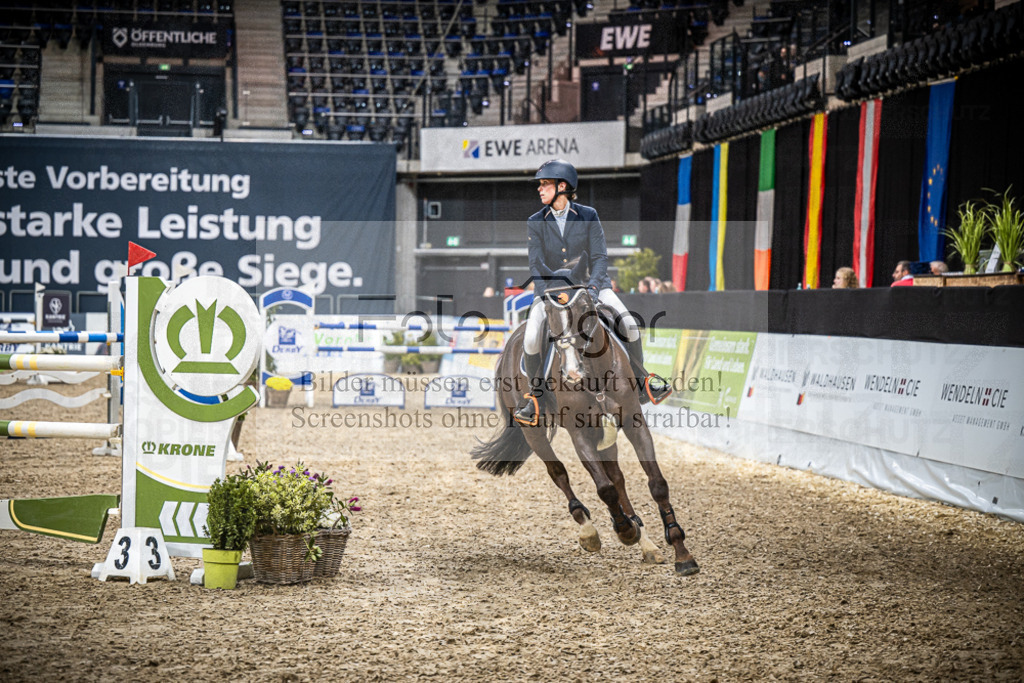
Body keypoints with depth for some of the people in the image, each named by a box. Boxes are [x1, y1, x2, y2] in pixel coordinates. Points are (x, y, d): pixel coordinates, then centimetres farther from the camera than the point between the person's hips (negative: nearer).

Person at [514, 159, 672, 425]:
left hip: (591, 284, 0)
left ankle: (642, 382, 6)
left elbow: (599, 257, -7)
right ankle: (535, 395, -3)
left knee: (630, 325, -17)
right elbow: (536, 265, -6)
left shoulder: (588, 216, -3)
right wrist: (545, 293, -23)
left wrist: (593, 286, -24)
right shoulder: (535, 223, -1)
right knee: (531, 340, -24)